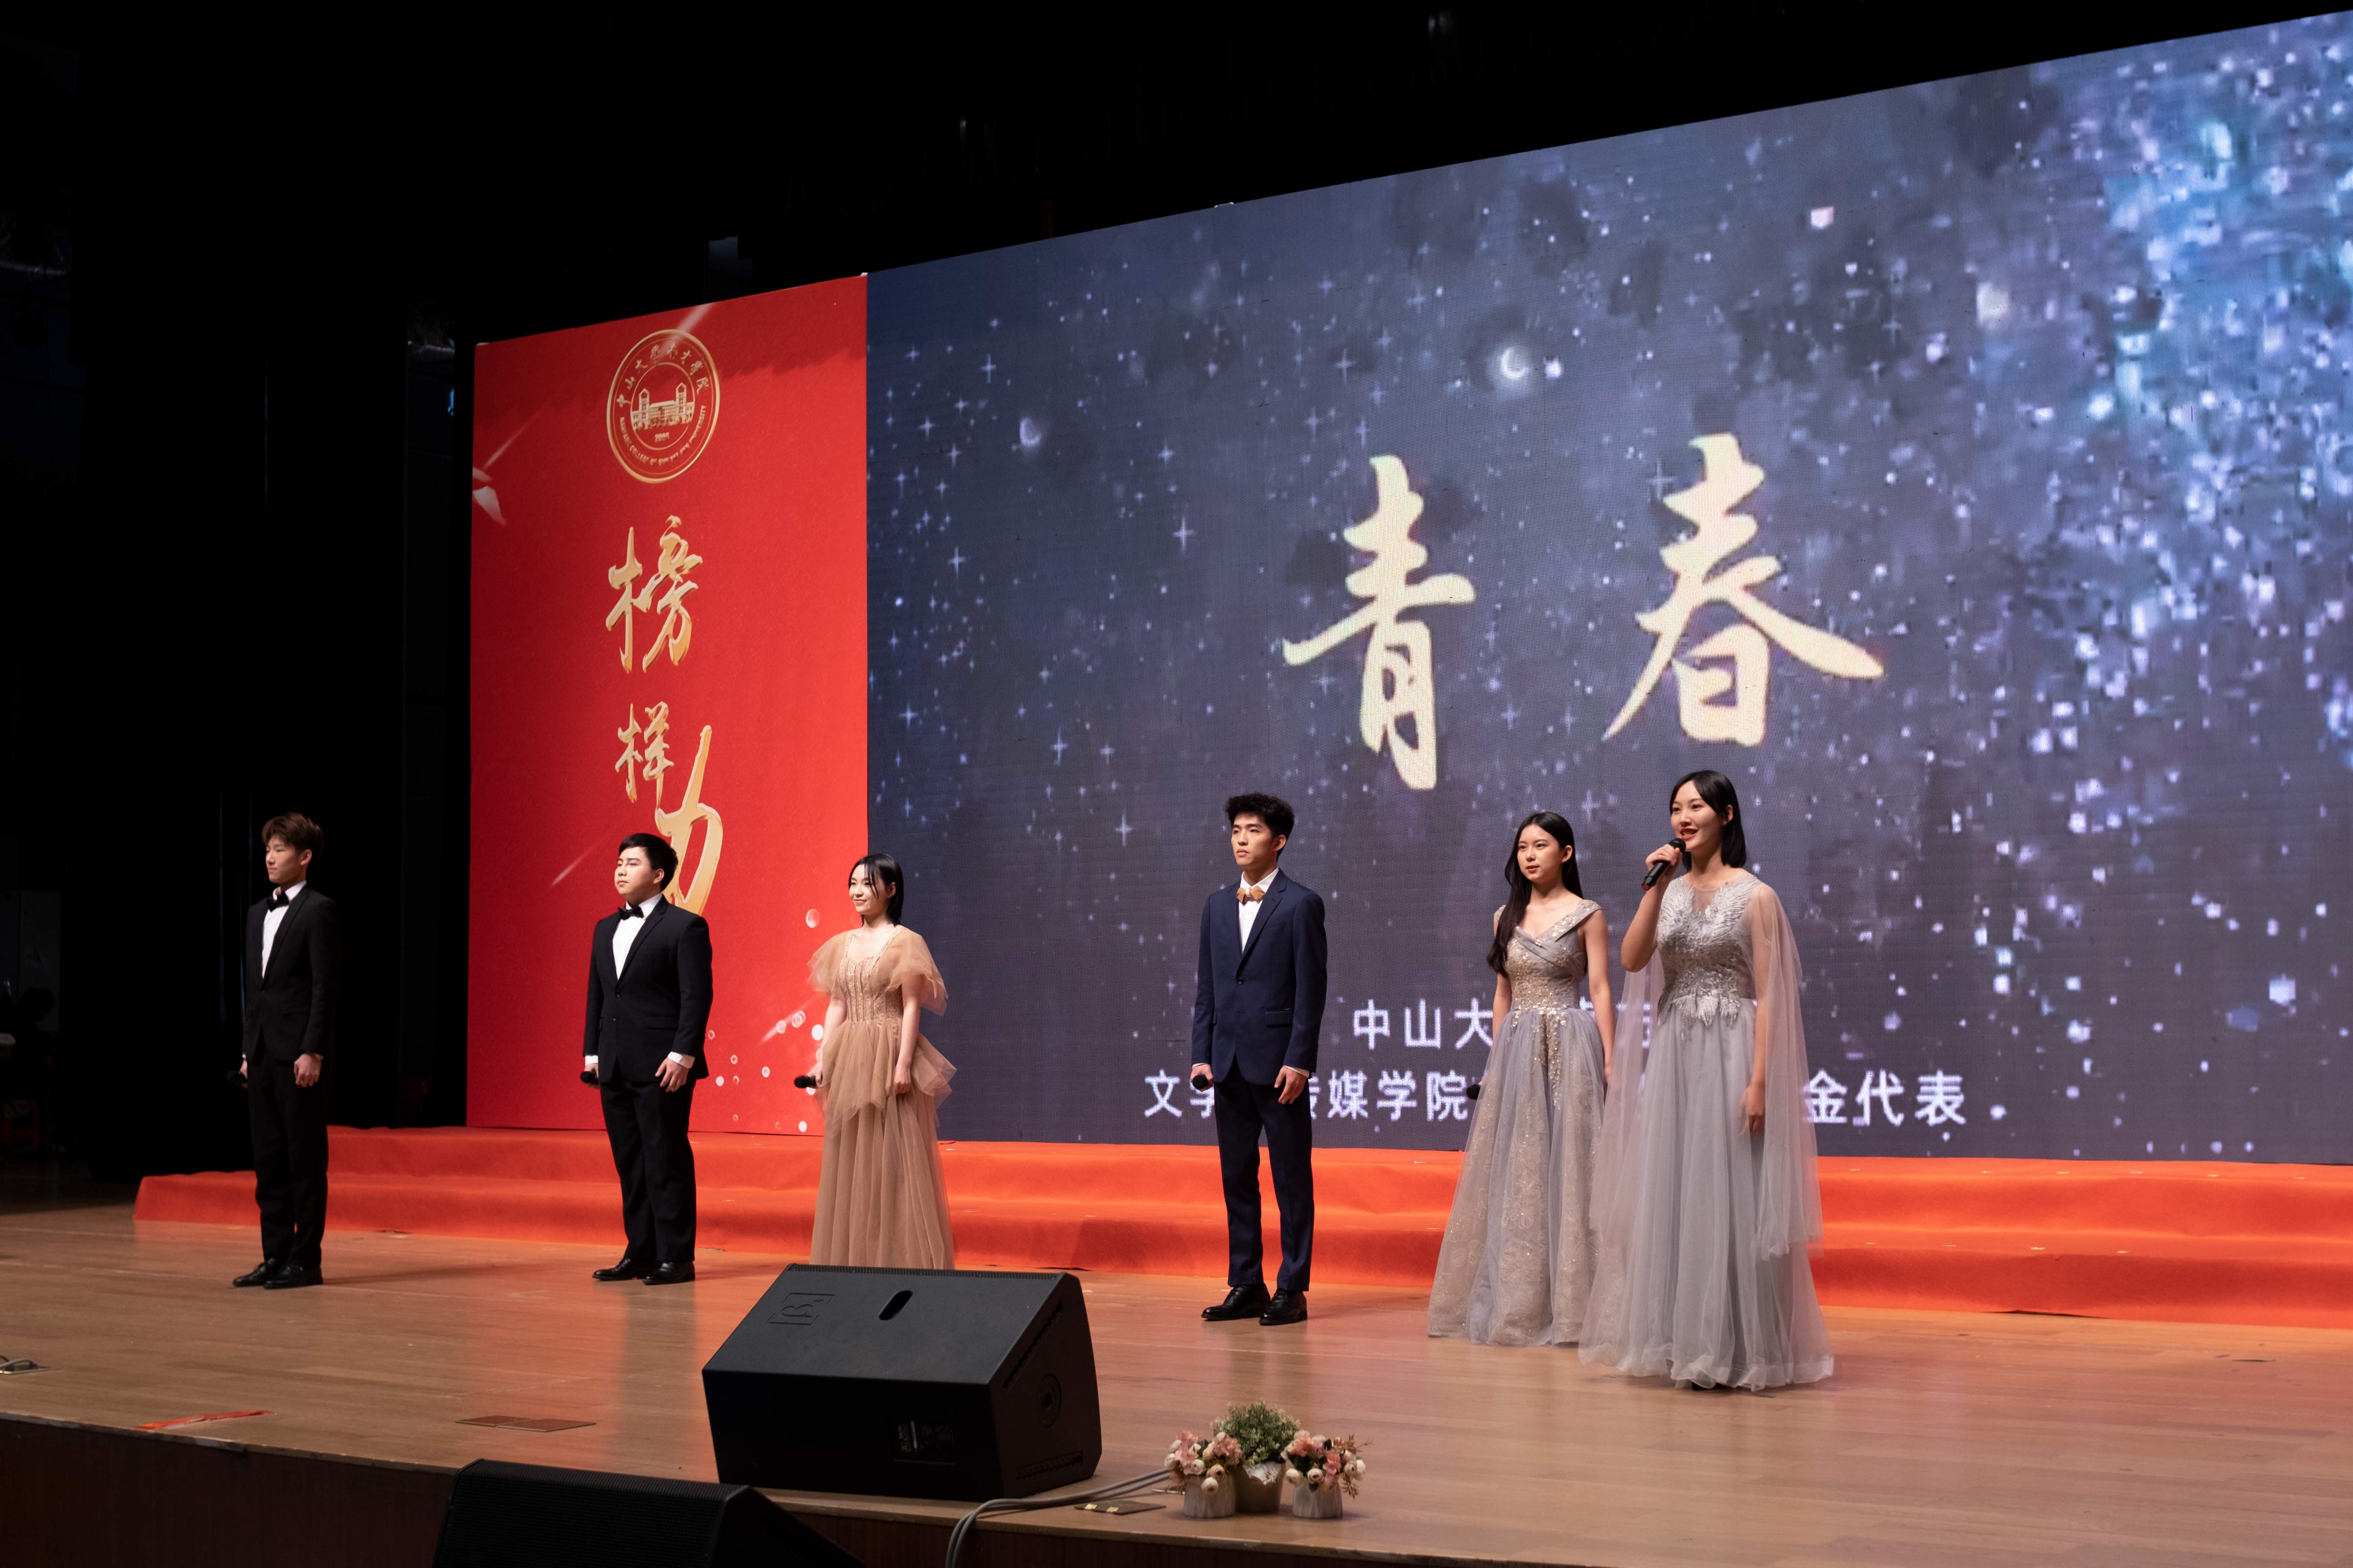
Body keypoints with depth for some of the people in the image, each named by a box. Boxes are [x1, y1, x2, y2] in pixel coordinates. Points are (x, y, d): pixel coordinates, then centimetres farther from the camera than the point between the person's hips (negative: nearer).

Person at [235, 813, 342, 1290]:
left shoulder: (319, 911, -7)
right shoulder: (257, 914, 17)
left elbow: (327, 986, -12)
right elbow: (254, 987, 19)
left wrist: (313, 1052, -17)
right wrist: (249, 1051, 14)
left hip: (298, 1055, -8)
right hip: (261, 1054, 8)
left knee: (305, 1161, -3)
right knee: (268, 1161, 9)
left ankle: (305, 1260, 1)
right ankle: (276, 1256, 15)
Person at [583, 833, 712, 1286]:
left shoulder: (685, 926, -5)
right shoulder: (605, 929, 17)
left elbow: (697, 996, -10)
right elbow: (596, 995, 19)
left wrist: (682, 1055, -16)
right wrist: (591, 1052, 12)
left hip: (662, 1066, -7)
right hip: (615, 1069, 7)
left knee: (667, 1162, -3)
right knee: (630, 1164, 10)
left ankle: (676, 1257, 2)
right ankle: (640, 1253, 16)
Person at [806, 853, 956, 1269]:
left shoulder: (905, 943, -6)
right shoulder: (842, 945, 11)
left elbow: (911, 1008, -9)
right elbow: (836, 1006, 13)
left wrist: (904, 1063, -16)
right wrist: (824, 1058, 6)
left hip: (887, 1057, -6)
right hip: (848, 1059, 6)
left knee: (892, 1158, -4)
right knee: (848, 1159, 8)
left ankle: (897, 1257, 2)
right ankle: (852, 1255, 15)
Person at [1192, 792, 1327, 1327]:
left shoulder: (1301, 904, -4)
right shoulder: (1217, 905, 13)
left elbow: (1311, 988, -7)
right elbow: (1206, 986, 14)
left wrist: (1298, 1060, -13)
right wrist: (1202, 1055, 6)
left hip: (1278, 1062, -6)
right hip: (1229, 1062, 6)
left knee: (1291, 1178, 1)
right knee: (1237, 1177, 9)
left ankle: (1292, 1289, 6)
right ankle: (1246, 1285, 16)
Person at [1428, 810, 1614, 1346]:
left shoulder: (1586, 915, 0)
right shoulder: (1507, 917, 13)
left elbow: (1600, 990, -4)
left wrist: (1609, 1060, -11)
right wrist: (1497, 1057, 11)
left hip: (1569, 1048, -4)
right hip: (1516, 1052, 4)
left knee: (1565, 1167, -3)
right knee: (1514, 1172, 5)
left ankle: (1566, 1302, 3)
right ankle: (1515, 1301, 13)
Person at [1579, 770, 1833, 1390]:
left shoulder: (1755, 896, -3)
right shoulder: (1670, 892, 11)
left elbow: (1768, 996, -8)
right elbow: (1632, 961, -4)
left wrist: (1760, 1080, -15)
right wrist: (1655, 887, -10)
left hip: (1730, 1054, -5)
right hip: (1672, 1056, 5)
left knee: (1729, 1198, -4)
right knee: (1673, 1198, 5)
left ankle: (1738, 1350, 5)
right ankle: (1686, 1343, 13)